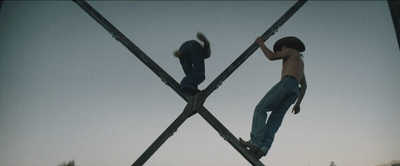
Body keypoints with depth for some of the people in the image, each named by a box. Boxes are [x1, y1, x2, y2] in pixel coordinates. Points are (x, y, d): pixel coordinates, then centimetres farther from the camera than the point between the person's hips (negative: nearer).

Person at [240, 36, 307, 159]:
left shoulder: (291, 50, 17)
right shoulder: (300, 62, 40)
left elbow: (271, 56, 2)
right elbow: (304, 85, 36)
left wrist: (261, 43, 17)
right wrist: (298, 103, 31)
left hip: (287, 82, -8)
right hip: (295, 90, 8)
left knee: (260, 109, -13)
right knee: (275, 119, -5)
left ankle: (255, 142, -27)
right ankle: (264, 147, -23)